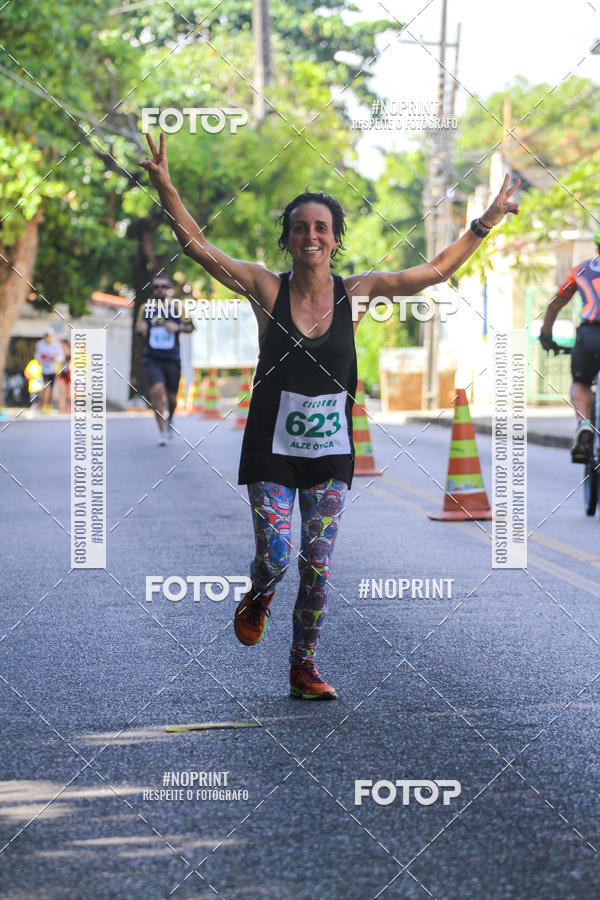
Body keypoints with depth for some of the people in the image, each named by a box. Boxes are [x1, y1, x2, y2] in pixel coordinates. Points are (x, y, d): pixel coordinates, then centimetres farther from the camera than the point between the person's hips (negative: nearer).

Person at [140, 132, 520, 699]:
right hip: (273, 449, -2)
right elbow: (198, 249, -10)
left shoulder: (356, 292, -1)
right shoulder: (267, 289, -6)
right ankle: (258, 598, 29)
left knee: (318, 566, 2)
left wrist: (485, 223, 0)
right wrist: (165, 188, -20)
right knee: (274, 559, -8)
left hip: (330, 450, 2)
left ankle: (304, 667, 18)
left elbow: (437, 271, 5)